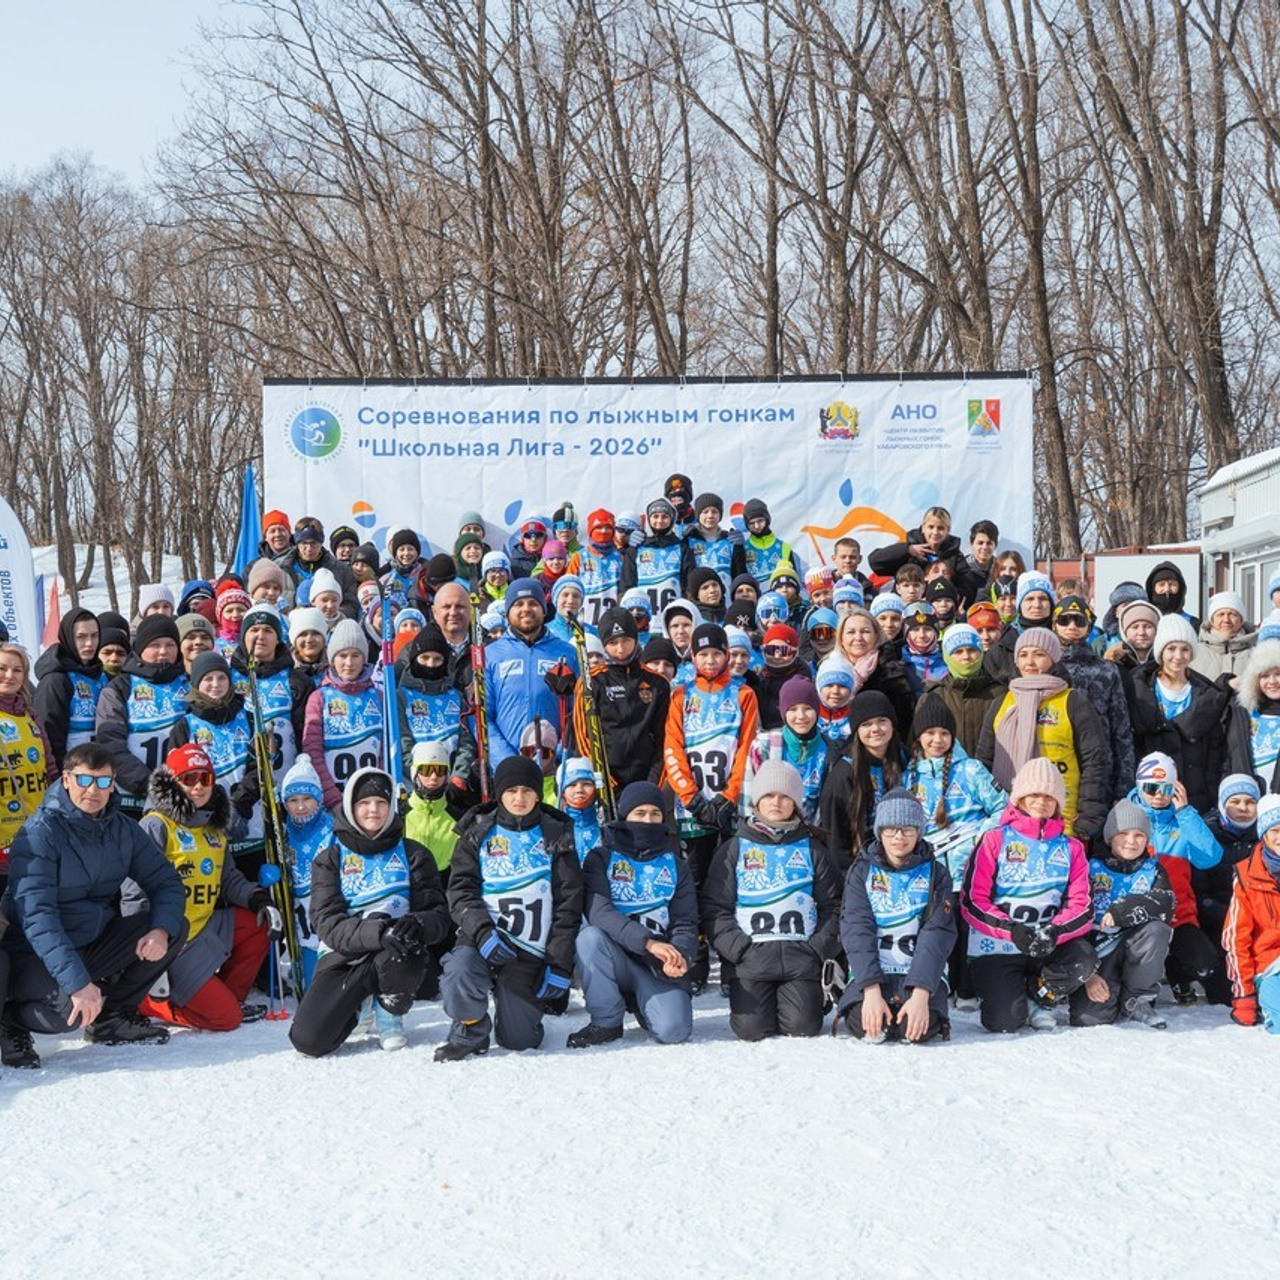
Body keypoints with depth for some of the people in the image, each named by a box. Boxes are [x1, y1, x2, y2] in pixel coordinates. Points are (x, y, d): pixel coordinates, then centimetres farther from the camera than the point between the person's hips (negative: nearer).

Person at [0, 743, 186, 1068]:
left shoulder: (124, 830, 1)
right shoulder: (40, 833, -19)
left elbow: (165, 882, 3)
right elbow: (37, 917, -28)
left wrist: (161, 929, -20)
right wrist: (77, 981, -39)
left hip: (94, 944, 7)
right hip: (38, 954, -7)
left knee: (175, 928, -9)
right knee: (67, 1012, -36)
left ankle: (113, 1016, 6)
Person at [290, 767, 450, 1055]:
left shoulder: (412, 854, 8)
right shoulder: (330, 859, 5)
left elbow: (438, 915, 1)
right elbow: (327, 923, -9)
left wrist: (418, 925, -25)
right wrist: (377, 932, -29)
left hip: (396, 956, 0)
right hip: (344, 956, 0)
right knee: (307, 1039, -21)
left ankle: (389, 1014, -4)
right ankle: (355, 1001, 14)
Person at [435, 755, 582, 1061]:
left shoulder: (555, 836, 6)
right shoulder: (478, 832, 7)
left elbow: (568, 904, 4)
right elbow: (461, 890, 0)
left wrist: (559, 965, -4)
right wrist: (482, 932, -19)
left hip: (531, 953, 0)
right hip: (482, 940, 0)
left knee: (519, 1039, -5)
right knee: (459, 971, -33)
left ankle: (536, 1001, 30)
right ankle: (470, 1032, -2)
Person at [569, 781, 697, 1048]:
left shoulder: (675, 865, 11)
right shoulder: (601, 858, 1)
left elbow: (685, 923, 5)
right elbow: (597, 911, -16)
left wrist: (680, 956, -20)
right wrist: (648, 942, -29)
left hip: (659, 966, 1)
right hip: (616, 956, -1)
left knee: (674, 1030, -23)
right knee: (589, 937, -33)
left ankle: (640, 1002, 14)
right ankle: (607, 1022, -13)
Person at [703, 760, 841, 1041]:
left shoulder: (811, 849, 15)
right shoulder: (734, 849, 11)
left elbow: (831, 906, 14)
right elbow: (715, 907, 5)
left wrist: (819, 949, -1)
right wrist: (738, 949, -8)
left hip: (801, 955, 1)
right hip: (751, 954, -1)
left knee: (803, 1026, -15)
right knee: (751, 1028, -17)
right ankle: (746, 996, 16)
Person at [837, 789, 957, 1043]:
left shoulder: (934, 873, 4)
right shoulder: (862, 871, 5)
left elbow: (937, 934, -7)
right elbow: (856, 931, -7)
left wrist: (921, 993, -22)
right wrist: (872, 991, -21)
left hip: (921, 971, 0)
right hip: (870, 972, 0)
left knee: (921, 1028, -29)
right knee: (863, 1022, -30)